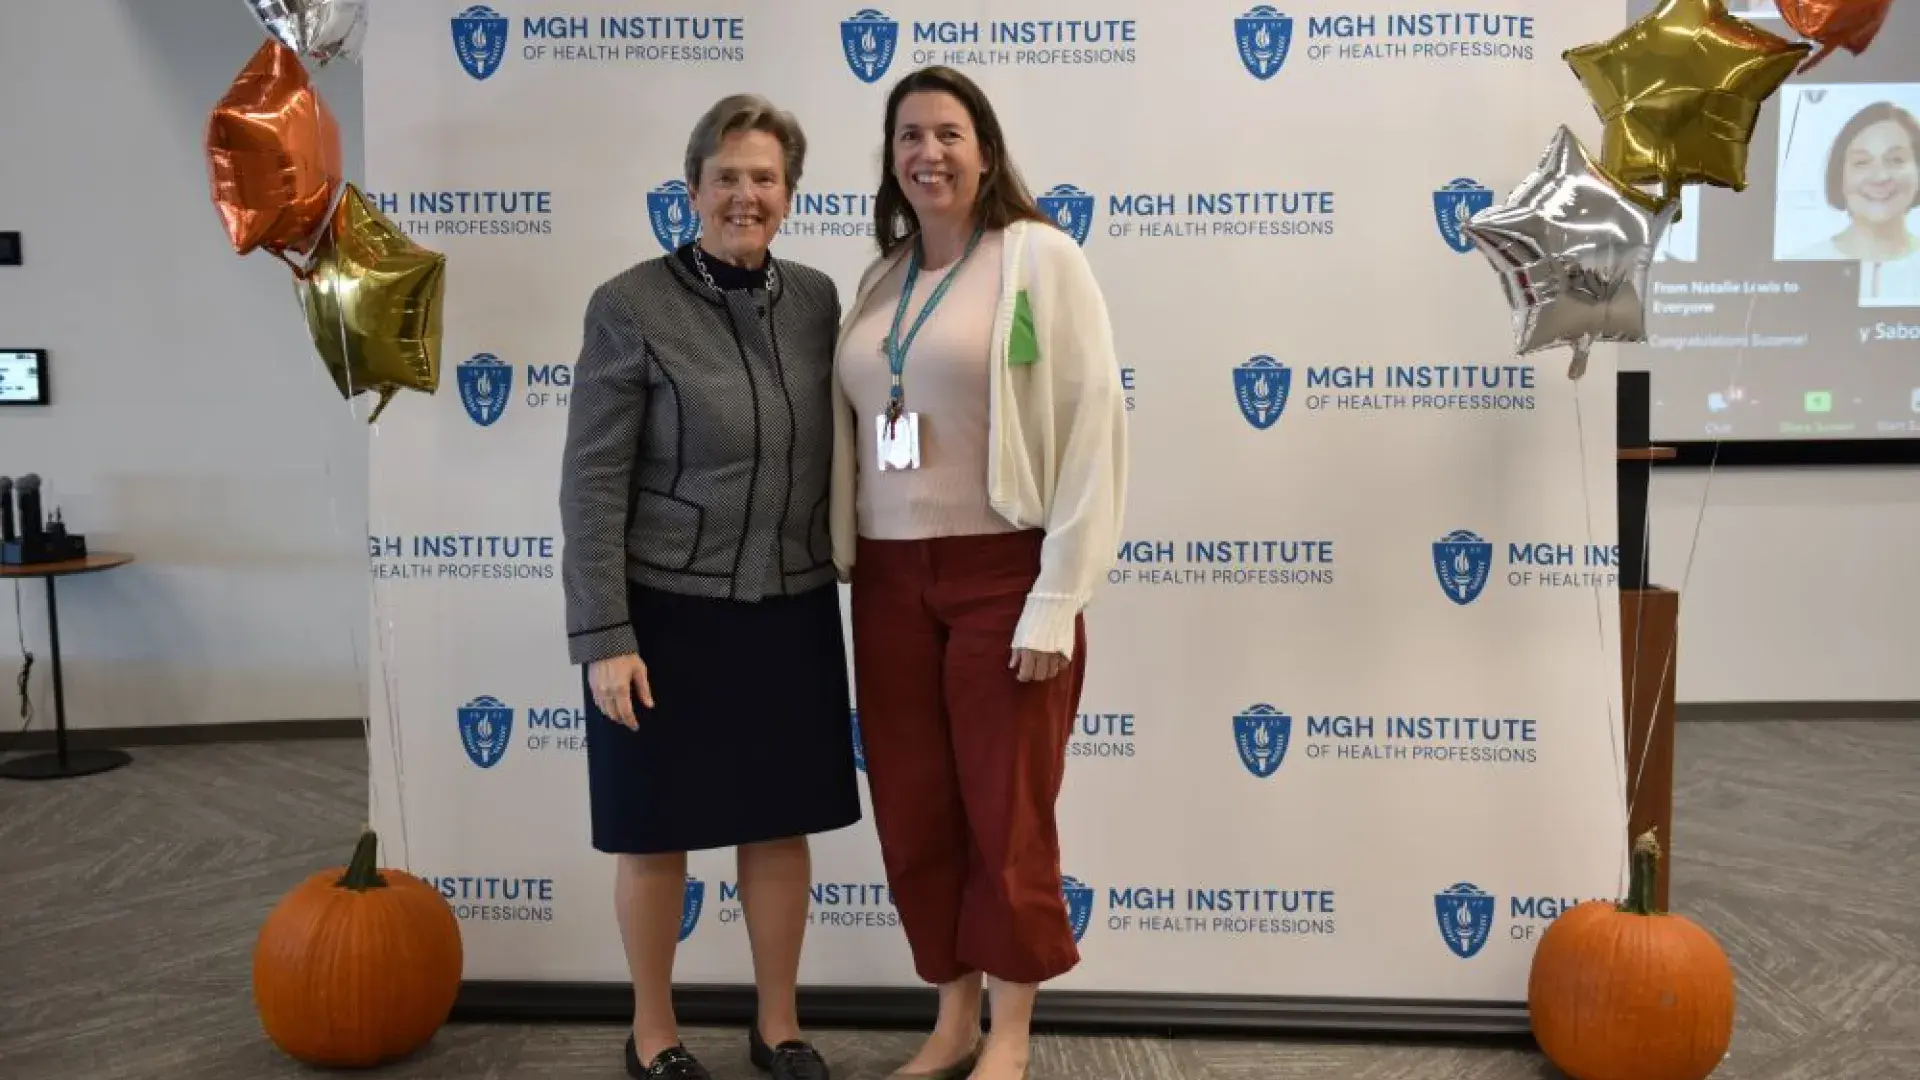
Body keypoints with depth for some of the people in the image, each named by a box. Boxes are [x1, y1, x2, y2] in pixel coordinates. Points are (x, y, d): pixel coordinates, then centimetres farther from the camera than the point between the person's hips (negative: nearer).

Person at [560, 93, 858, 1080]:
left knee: (783, 822, 13)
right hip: (667, 609, -4)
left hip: (791, 609, 4)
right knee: (658, 831, 10)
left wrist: (844, 571, 9)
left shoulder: (815, 298, 4)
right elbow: (592, 482, -11)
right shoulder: (631, 306, -10)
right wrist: (603, 637, -15)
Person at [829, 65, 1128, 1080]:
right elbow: (856, 435, 12)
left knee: (1006, 817, 5)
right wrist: (841, 564, 5)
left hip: (1003, 571, -5)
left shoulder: (1041, 256, -5)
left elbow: (1092, 427, -11)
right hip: (890, 579, 5)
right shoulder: (880, 279, 12)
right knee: (911, 814, 11)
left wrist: (1059, 600, -15)